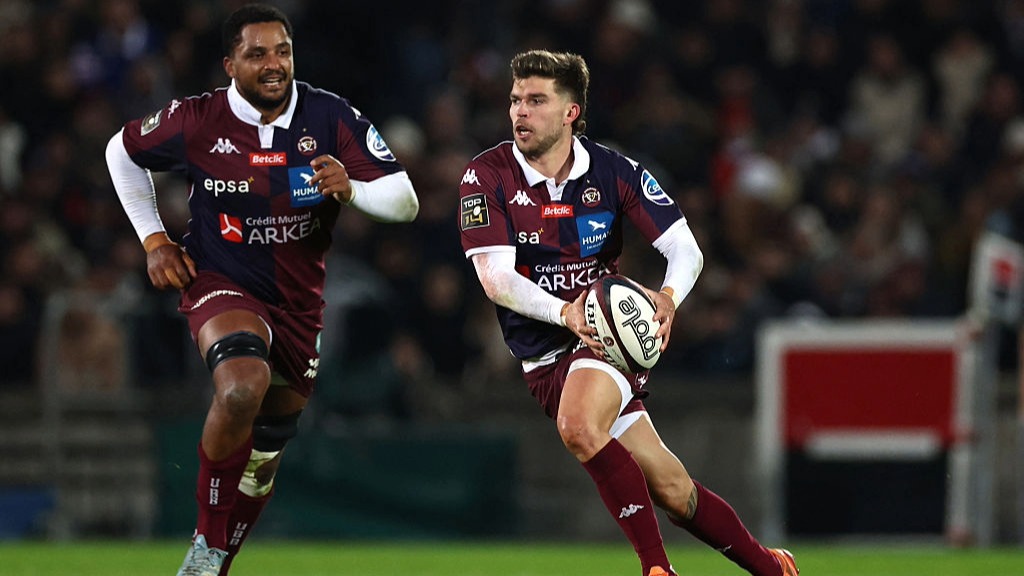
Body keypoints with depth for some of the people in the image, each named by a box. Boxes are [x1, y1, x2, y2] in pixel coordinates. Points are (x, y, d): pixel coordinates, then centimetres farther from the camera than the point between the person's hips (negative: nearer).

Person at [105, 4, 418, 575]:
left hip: (299, 302, 4)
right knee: (243, 388, -34)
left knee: (265, 456, 12)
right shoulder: (196, 121, -13)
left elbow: (405, 202, -15)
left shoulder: (333, 118, -12)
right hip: (221, 285, -3)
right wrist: (154, 239, 2)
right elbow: (123, 152, 8)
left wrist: (350, 188, -36)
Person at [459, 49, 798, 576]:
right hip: (543, 357, 2)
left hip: (606, 336, -2)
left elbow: (685, 249, -4)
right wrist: (563, 311, -32)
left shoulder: (613, 172, -3)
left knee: (579, 427, -33)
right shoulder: (487, 176, -5)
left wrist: (668, 298, -28)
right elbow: (494, 277, -15)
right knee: (671, 491, -1)